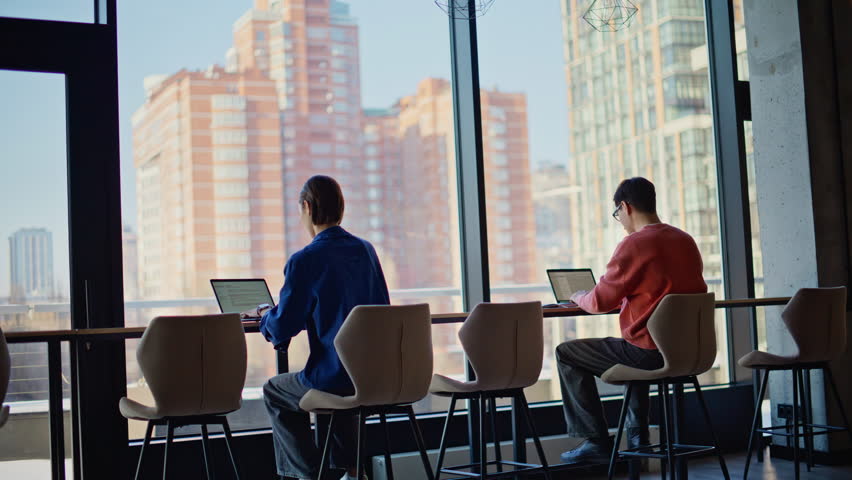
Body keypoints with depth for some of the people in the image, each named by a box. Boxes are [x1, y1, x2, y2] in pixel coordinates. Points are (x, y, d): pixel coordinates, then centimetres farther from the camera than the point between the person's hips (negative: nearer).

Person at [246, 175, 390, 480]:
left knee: (274, 392, 23)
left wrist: (265, 316, 13)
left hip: (335, 380, -6)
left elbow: (281, 330, -12)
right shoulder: (365, 250, 5)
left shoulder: (304, 261, -14)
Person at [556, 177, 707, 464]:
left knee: (566, 354, 9)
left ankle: (597, 441, 9)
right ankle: (637, 435, 35)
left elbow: (600, 302, -10)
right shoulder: (686, 241, 8)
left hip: (650, 354, -8)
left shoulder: (633, 245, -14)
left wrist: (578, 297, 12)